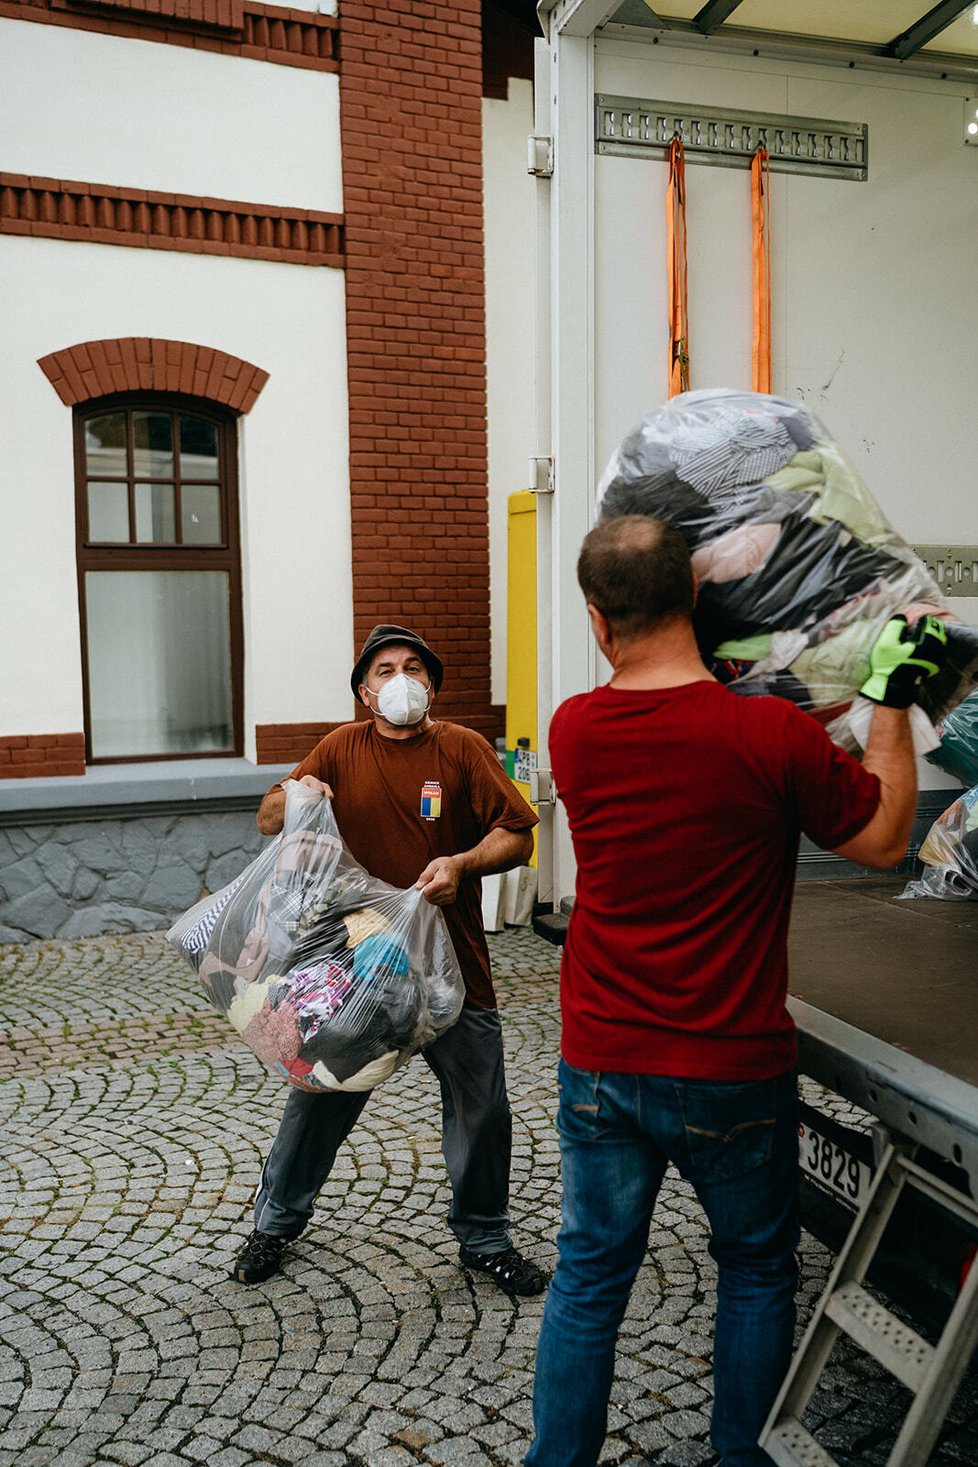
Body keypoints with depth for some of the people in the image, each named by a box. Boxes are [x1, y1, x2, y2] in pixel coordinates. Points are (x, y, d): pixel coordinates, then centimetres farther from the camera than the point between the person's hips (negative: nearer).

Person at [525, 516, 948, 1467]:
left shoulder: (573, 730, -7)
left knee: (588, 1278, 17)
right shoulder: (773, 735, -19)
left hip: (599, 1066, 3)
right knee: (756, 1268, 22)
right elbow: (883, 841, -4)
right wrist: (893, 697, 2)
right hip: (732, 1076, -2)